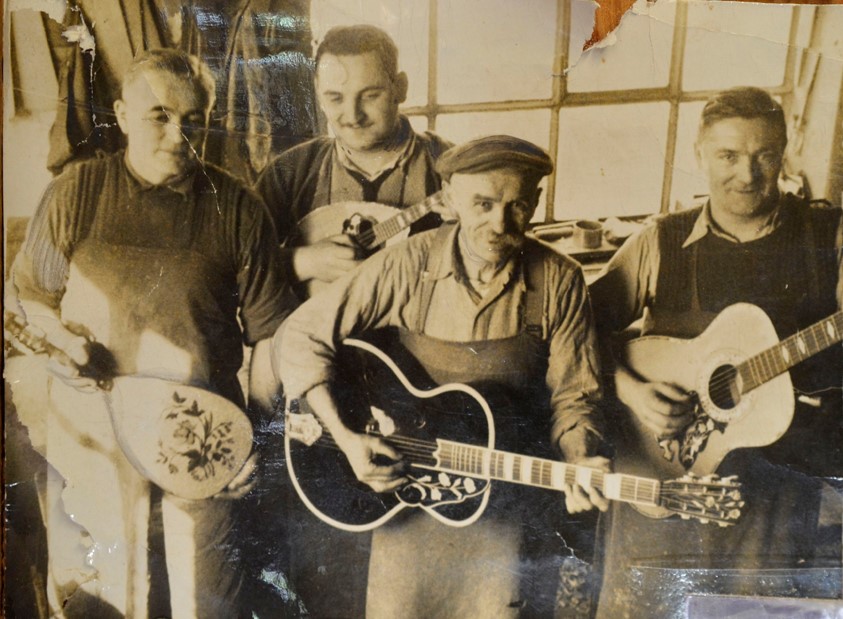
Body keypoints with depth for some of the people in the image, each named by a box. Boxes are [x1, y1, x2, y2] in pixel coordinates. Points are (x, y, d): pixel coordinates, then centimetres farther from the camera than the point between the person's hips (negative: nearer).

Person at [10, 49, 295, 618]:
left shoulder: (238, 210, -4)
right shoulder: (75, 195, -2)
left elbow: (269, 331, 0)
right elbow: (33, 295, 10)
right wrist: (63, 339, -10)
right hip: (94, 438, 1)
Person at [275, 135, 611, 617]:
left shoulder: (558, 281, -6)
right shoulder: (409, 266, -10)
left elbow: (572, 396, 0)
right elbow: (299, 338, -8)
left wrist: (583, 462, -20)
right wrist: (345, 438, -15)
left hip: (510, 494, 0)